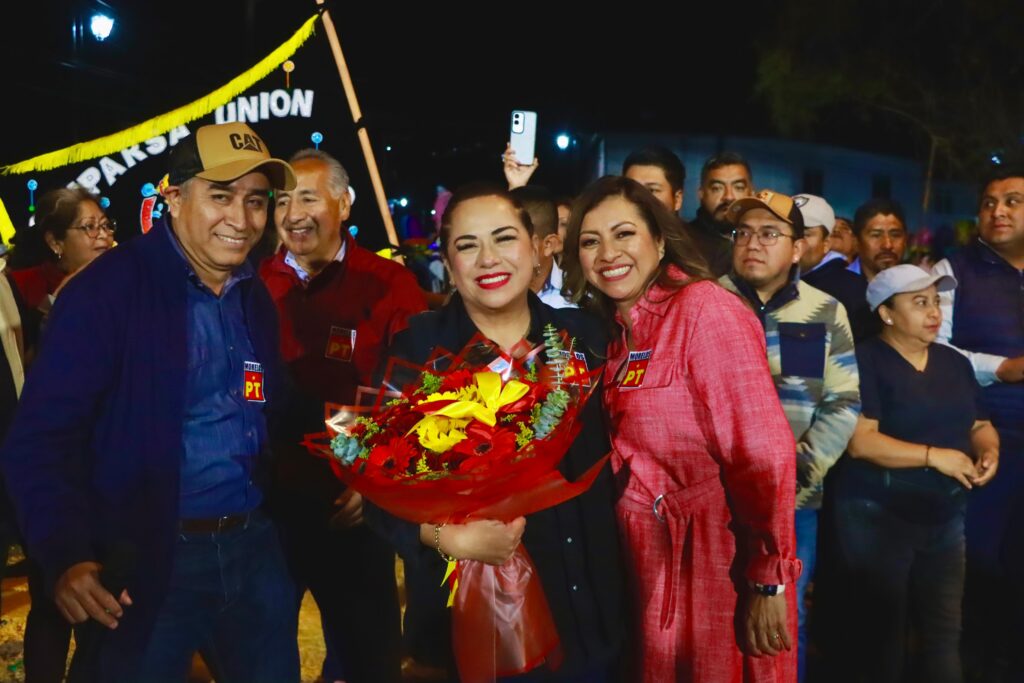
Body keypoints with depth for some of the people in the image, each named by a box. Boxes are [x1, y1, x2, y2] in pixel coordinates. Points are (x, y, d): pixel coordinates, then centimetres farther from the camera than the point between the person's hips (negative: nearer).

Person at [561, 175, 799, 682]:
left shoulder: (704, 305, -16)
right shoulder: (619, 330, 7)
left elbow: (764, 450, -21)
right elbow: (626, 450, 7)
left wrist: (767, 582, -19)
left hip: (717, 559, -7)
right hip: (651, 561, 7)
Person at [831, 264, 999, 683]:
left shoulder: (955, 362, 11)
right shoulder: (865, 360, -11)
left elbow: (980, 424, 17)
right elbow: (860, 441, -20)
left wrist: (989, 450, -5)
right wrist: (934, 456, -21)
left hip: (945, 514, 6)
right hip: (878, 514, -6)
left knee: (945, 631, 13)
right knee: (881, 632, 3)